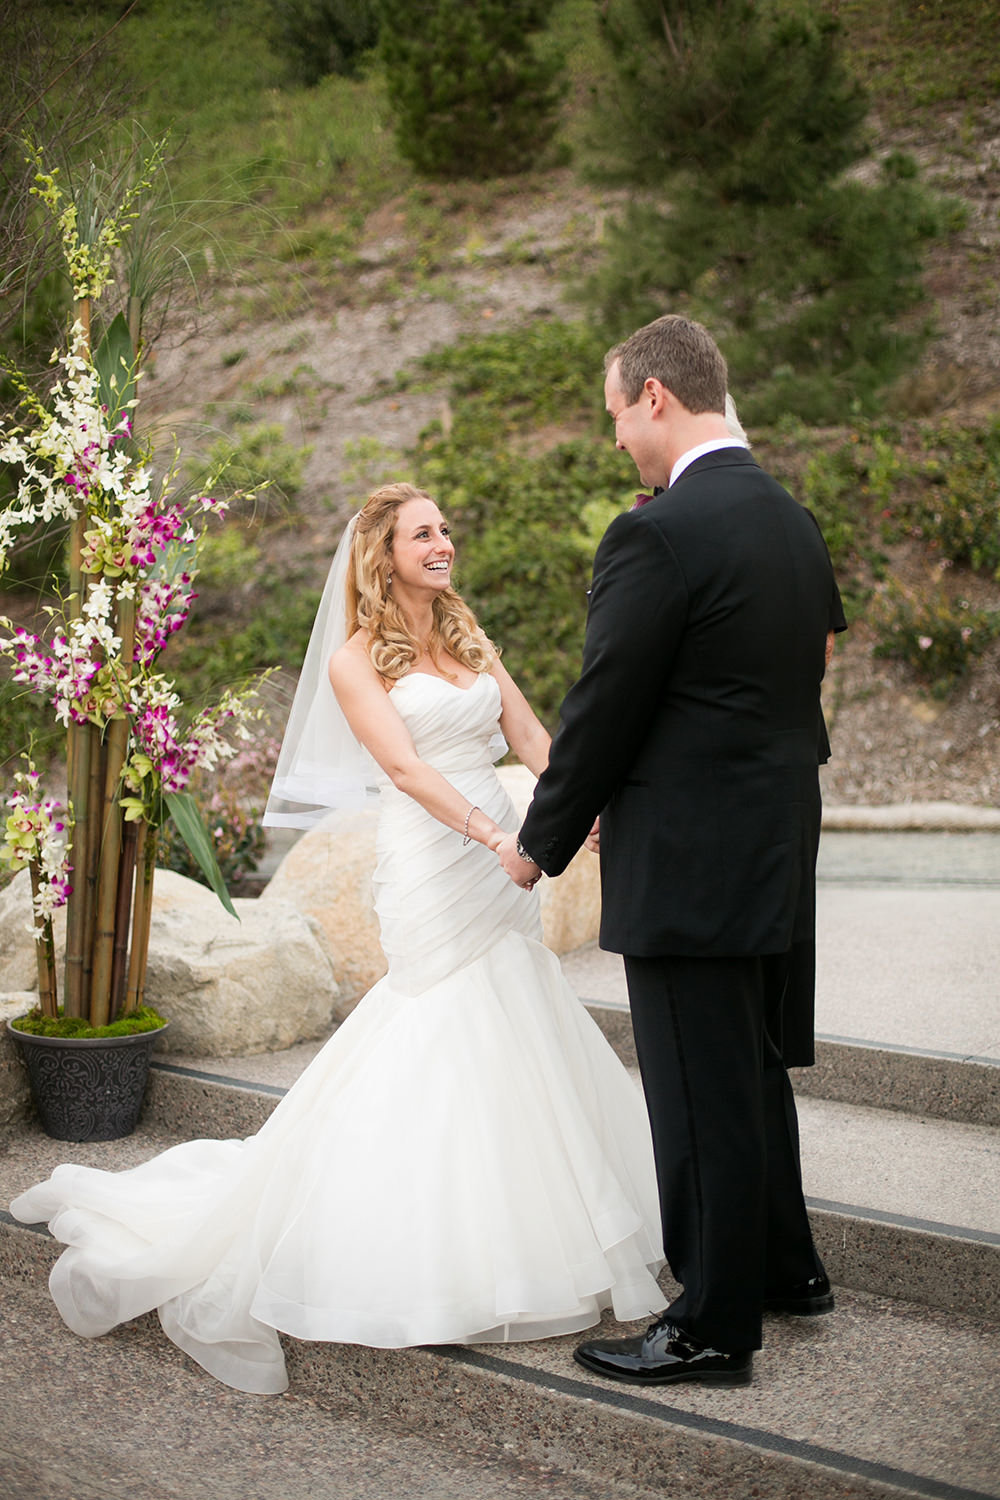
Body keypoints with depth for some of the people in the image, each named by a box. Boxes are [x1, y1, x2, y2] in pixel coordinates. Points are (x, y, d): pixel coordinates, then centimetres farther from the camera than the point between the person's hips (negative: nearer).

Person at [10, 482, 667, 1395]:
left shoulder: (470, 642, 16)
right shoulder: (356, 660, -3)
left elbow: (533, 739, 9)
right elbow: (404, 766, -16)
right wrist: (491, 833, -28)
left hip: (502, 861, 7)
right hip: (432, 866, -7)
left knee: (511, 1049, 10)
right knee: (457, 1047, -6)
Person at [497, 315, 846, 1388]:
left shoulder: (656, 535, -18)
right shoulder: (795, 522, 9)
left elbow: (603, 709, -16)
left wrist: (541, 844, -1)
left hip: (689, 864, -9)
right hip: (778, 847, 9)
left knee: (702, 1094, 2)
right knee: (755, 1068, 23)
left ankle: (714, 1327, 14)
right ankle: (783, 1267, 39)